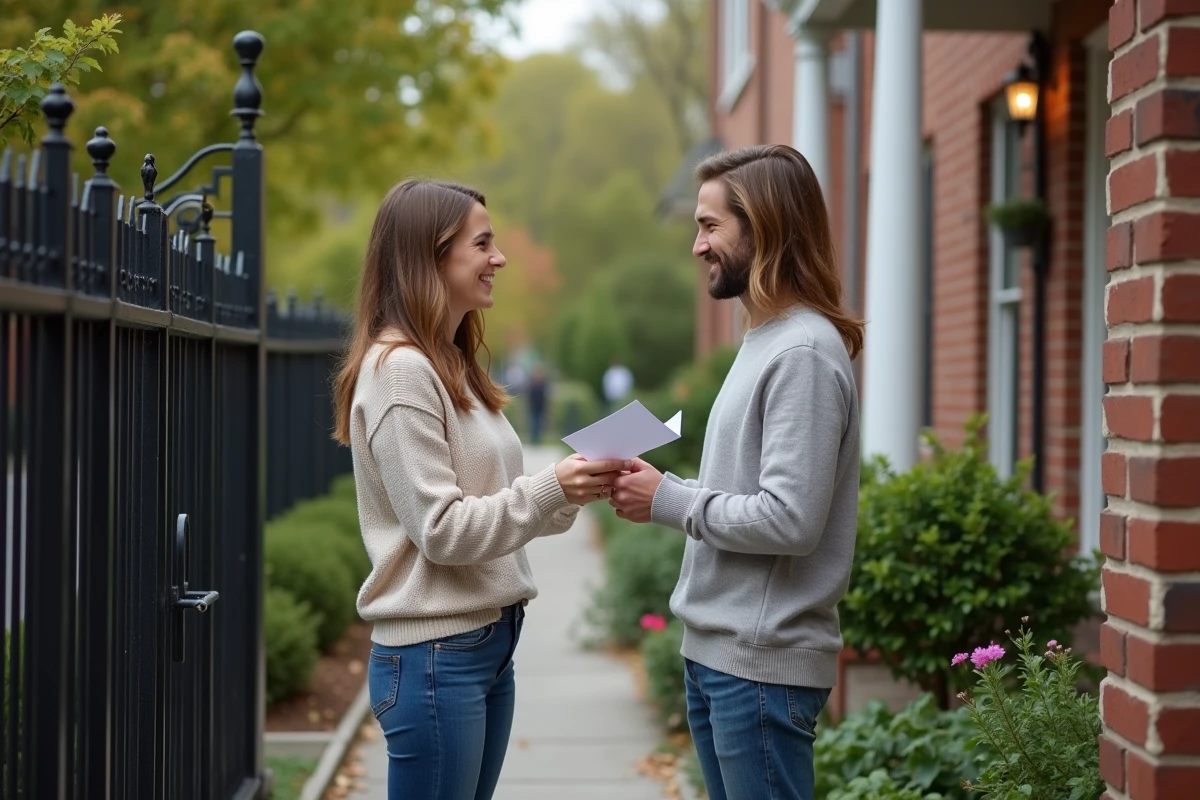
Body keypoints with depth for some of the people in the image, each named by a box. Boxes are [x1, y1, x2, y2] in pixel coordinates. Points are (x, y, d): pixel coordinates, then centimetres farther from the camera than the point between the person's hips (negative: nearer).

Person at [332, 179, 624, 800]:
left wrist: (571, 489, -2)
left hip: (491, 642, 9)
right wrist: (551, 492, -23)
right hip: (434, 656, -9)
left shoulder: (453, 365, 15)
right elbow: (441, 530, -18)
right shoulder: (398, 370, -14)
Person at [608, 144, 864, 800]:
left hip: (761, 661, -9)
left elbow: (790, 520, -23)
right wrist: (662, 491, 2)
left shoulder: (805, 353, -16)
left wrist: (670, 501, -13)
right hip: (714, 648, 9)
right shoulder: (763, 342, 14)